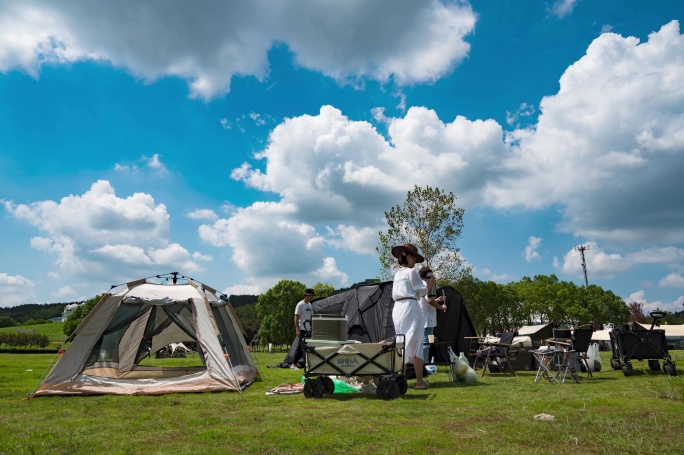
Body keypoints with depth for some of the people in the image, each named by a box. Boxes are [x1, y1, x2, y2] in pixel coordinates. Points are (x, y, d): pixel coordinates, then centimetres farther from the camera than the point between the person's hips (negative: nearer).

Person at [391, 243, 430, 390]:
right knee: (415, 344, -3)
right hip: (411, 307, -7)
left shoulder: (397, 274, 17)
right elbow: (422, 291, -4)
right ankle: (420, 381, 1)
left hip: (397, 307, 7)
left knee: (402, 345, 10)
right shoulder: (412, 272, -6)